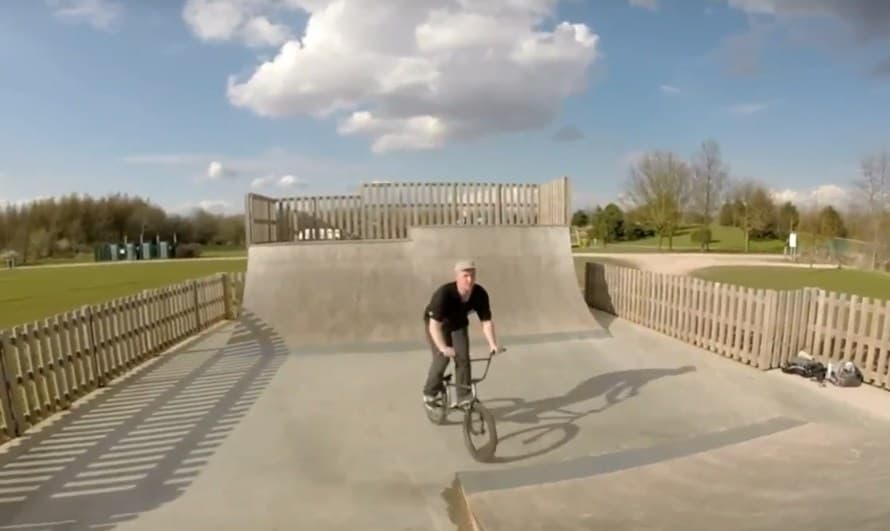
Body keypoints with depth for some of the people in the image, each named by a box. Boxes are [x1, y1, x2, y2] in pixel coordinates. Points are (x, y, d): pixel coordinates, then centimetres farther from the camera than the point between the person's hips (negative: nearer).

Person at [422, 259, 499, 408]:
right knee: (442, 358, -15)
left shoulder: (480, 294, -27)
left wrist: (492, 344, -34)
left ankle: (463, 395, 3)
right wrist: (443, 348, -55)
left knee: (463, 357, -9)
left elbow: (486, 321, -21)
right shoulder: (444, 293, -40)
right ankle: (430, 393, 8)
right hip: (437, 324, -4)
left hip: (458, 324, 4)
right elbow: (435, 325, -43)